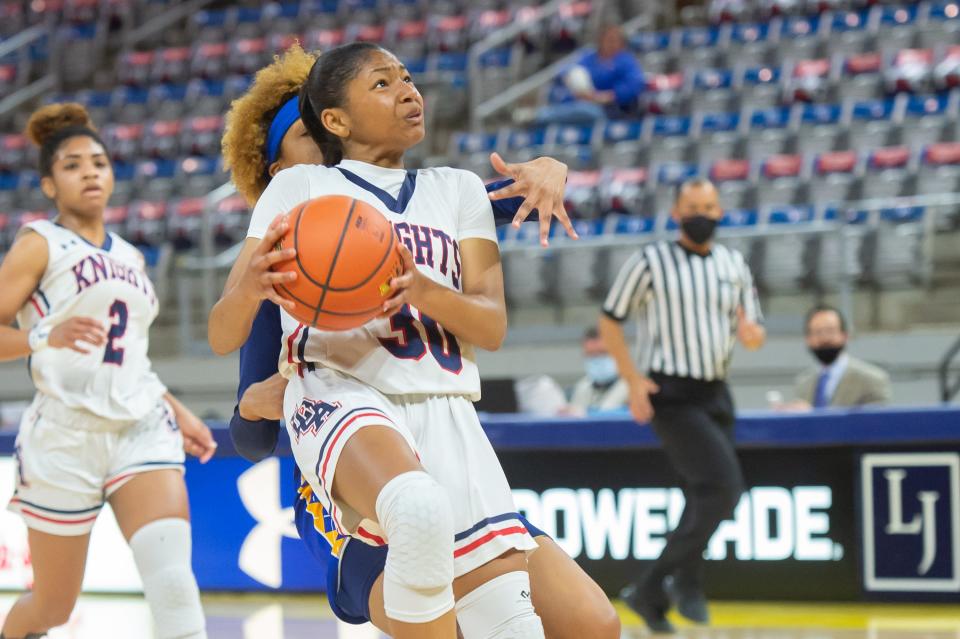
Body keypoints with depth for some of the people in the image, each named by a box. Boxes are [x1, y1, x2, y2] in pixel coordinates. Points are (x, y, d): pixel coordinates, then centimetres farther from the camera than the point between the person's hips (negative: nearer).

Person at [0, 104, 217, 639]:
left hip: (143, 428, 4)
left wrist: (179, 412, 22)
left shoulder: (129, 257, 20)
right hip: (67, 433, -4)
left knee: (173, 579, -17)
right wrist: (46, 336, -26)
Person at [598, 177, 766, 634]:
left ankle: (650, 592, 18)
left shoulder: (734, 265, 11)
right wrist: (633, 380, -10)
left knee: (706, 501, 6)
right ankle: (688, 581, -5)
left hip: (716, 395, 6)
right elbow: (610, 320, 0)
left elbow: (753, 331, 14)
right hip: (671, 396, -6)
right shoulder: (651, 261, -3)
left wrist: (751, 335, -11)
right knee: (723, 484, -20)